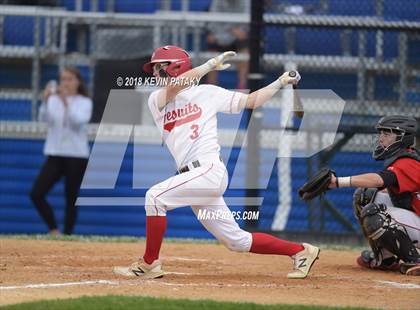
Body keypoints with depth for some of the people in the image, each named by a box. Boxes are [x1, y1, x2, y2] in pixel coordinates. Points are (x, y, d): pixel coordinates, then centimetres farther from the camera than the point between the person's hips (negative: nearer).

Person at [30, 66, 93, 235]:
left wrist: (66, 103, -30)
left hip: (77, 156, -2)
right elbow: (43, 118, -12)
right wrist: (45, 101, -29)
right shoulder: (54, 99, 6)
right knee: (36, 194, -11)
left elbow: (79, 121, -18)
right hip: (55, 154, 2)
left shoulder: (85, 102, 1)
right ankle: (54, 230, 1)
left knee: (71, 199, 1)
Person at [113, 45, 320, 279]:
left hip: (210, 170, -6)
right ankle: (301, 251, 22)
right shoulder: (156, 101, 13)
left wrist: (280, 83, 3)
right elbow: (176, 85, -8)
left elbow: (251, 101, 11)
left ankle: (149, 264, -13)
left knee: (156, 196, -22)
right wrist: (212, 65, -9)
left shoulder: (207, 93, 6)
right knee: (236, 241, 8)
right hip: (194, 177, 6)